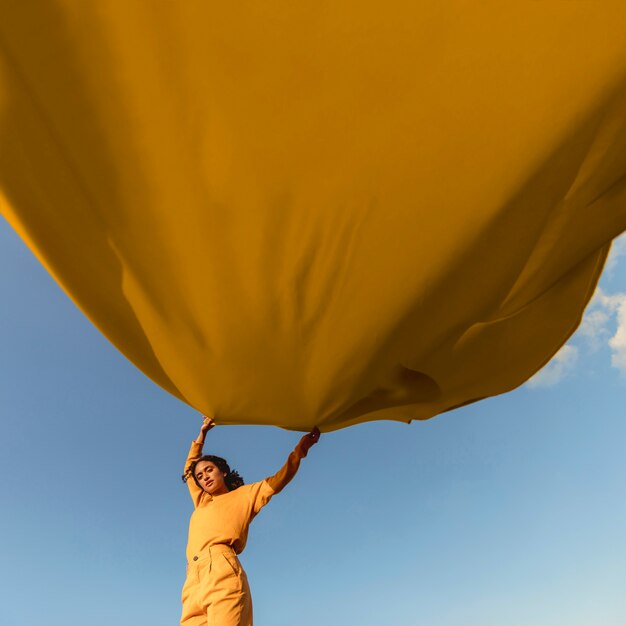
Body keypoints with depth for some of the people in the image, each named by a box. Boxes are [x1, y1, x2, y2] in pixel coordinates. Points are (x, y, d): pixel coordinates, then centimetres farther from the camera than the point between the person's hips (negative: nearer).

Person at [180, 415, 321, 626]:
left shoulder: (243, 495, 24)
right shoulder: (201, 502, 36)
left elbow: (277, 481, 16)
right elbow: (189, 469, 49)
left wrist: (300, 449, 11)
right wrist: (202, 434, 50)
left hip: (223, 572, -5)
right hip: (194, 581, 5)